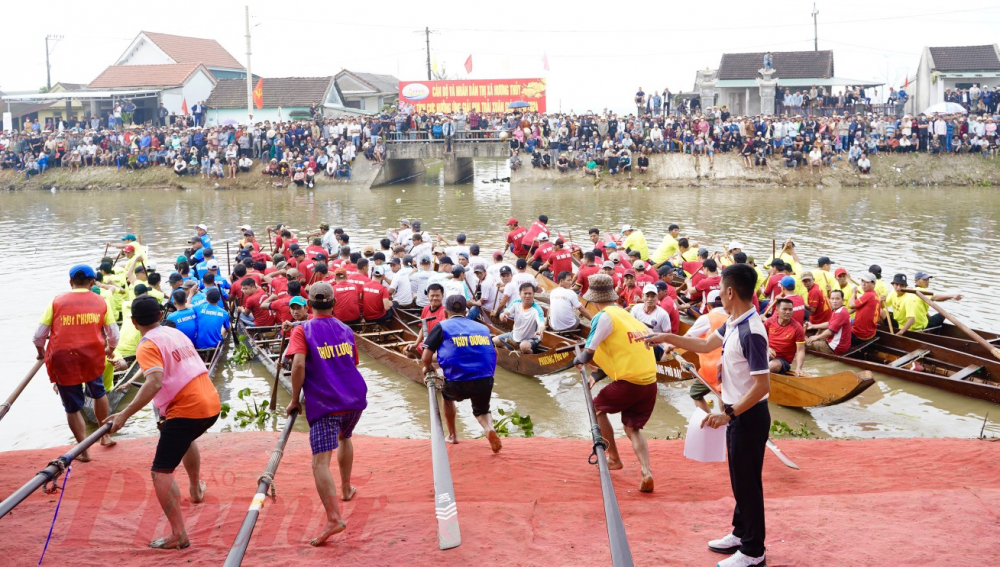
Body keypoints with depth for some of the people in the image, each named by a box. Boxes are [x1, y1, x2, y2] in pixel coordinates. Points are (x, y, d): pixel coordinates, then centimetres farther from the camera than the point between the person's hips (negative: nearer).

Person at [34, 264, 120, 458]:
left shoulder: (56, 302, 1)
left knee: (73, 407, 12)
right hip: (93, 357, 1)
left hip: (62, 360, -1)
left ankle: (84, 451, 16)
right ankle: (105, 435, 38)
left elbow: (38, 336, 1)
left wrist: (41, 352, 22)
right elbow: (113, 334, 7)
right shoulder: (100, 302, 4)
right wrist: (110, 349, 29)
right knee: (98, 393, 29)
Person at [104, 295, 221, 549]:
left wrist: (125, 414, -27)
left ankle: (178, 535, -10)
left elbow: (154, 382, -26)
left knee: (161, 472, -4)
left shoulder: (148, 346, -10)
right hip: (211, 404, 9)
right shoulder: (176, 333, 15)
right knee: (187, 438, 40)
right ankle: (196, 489, 56)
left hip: (187, 411, -9)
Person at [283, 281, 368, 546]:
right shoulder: (346, 330, 13)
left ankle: (334, 517, -25)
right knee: (344, 437, 34)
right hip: (355, 398, 6)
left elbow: (298, 364, -16)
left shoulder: (302, 330, -2)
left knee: (320, 462, -10)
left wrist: (295, 400, -8)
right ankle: (346, 489, 45)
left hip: (324, 404, -6)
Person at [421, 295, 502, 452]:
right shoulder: (483, 327, 17)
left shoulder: (442, 327, 8)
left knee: (447, 395, 34)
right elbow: (493, 354, 20)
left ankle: (452, 435, 42)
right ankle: (489, 428, -2)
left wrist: (427, 368, 26)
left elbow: (426, 357, 3)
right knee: (481, 411, 30)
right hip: (485, 383, 2)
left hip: (458, 385, -2)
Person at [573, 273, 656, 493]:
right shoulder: (627, 315, 17)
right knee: (632, 428, 17)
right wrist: (597, 375, 22)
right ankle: (646, 471, -4)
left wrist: (579, 359, 18)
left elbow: (589, 353, -4)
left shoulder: (604, 317, -6)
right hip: (650, 382, 6)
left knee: (598, 407, 21)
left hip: (628, 383, -6)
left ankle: (614, 458, 26)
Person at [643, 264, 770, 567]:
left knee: (748, 482, 2)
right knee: (739, 478, 21)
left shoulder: (751, 332, -27)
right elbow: (705, 345, 18)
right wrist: (666, 337, 14)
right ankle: (741, 533, 36)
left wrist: (728, 414, -29)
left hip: (749, 416, -9)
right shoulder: (734, 323, 2)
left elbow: (762, 385, -27)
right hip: (738, 413, 9)